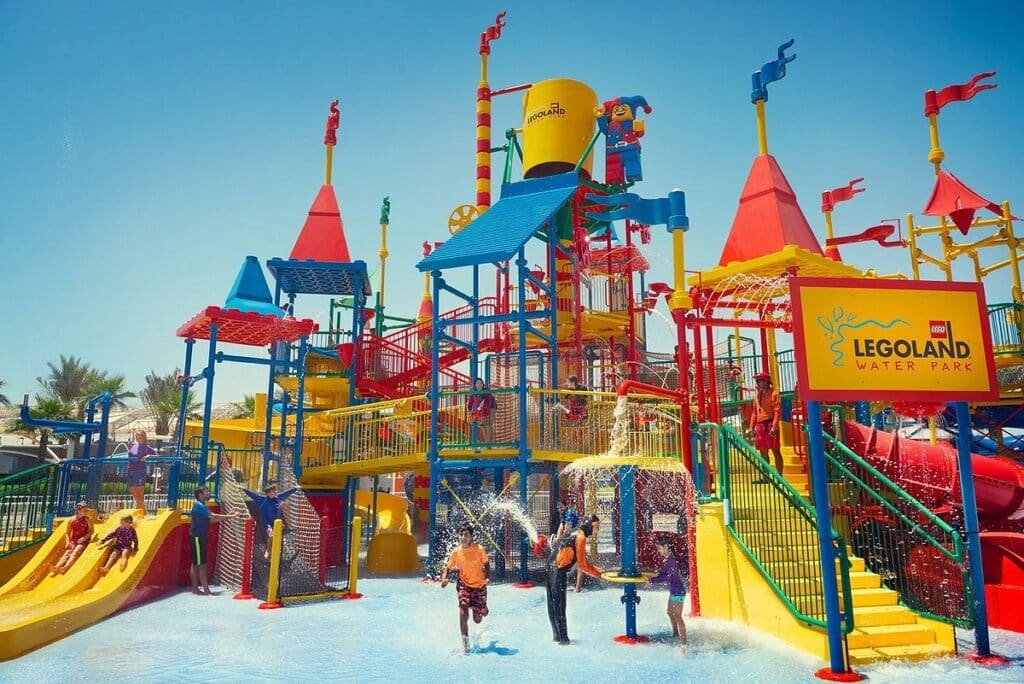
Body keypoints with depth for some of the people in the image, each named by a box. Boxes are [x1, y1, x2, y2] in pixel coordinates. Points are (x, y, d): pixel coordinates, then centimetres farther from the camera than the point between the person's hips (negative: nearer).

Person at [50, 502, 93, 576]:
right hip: (73, 541, 3)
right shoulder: (72, 520, 4)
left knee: (75, 553, -27)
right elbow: (68, 533, 11)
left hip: (83, 541, -3)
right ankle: (56, 568, -41)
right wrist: (68, 542, -4)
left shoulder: (88, 520, 1)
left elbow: (91, 532, -1)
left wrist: (84, 538, -18)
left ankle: (65, 568, -48)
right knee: (67, 553, -20)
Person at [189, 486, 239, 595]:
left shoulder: (202, 505, 15)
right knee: (201, 565, -8)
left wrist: (227, 516, 3)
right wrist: (231, 516, -21)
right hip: (197, 538, -10)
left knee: (195, 564, 12)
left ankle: (195, 589, 16)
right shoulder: (199, 505, -16)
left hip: (200, 538, 10)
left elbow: (211, 519, 13)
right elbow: (214, 516, -24)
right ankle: (206, 590, -7)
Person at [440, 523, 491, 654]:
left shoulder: (479, 549, -15)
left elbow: (486, 563, 1)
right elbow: (448, 568, 2)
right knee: (463, 612, -21)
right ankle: (465, 643, -6)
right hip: (464, 585, 1)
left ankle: (484, 610, 44)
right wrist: (444, 579, -17)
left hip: (479, 586, -1)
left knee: (477, 620, 6)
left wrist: (488, 577, -14)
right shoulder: (456, 552, -9)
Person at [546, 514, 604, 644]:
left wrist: (598, 570, 19)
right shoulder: (581, 537, -8)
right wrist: (598, 574, 4)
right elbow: (582, 564, -7)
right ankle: (563, 639, 2)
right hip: (558, 573, -9)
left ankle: (557, 636, 23)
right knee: (559, 607, -3)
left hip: (549, 570, 9)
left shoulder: (574, 534, 19)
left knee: (552, 607, 14)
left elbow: (582, 561, 23)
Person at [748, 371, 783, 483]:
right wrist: (752, 427, 12)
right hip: (760, 426, 7)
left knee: (775, 451, -2)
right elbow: (754, 412, 19)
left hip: (770, 424, -7)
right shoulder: (757, 395, 18)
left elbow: (777, 411, -12)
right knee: (763, 453, 10)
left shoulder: (773, 394, -4)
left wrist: (774, 426, -20)